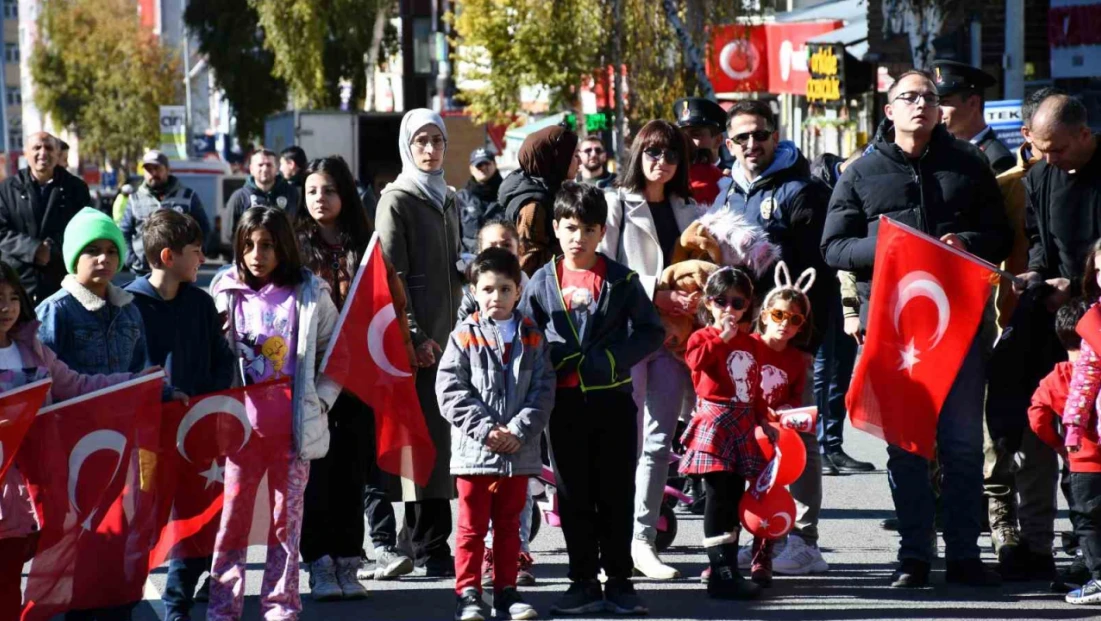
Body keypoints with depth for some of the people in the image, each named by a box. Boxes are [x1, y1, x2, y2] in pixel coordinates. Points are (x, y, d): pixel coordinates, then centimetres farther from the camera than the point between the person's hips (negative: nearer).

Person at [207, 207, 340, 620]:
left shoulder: (310, 294, 1)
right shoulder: (226, 292, 3)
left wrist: (321, 400, -4)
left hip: (293, 423, 0)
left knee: (287, 518, 6)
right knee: (233, 516, 0)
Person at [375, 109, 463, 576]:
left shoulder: (447, 200, 18)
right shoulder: (397, 200, -4)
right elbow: (393, 276, -11)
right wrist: (414, 336, -17)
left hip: (448, 332, 7)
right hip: (418, 339, -7)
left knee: (440, 434, 7)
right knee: (429, 437, -10)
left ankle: (415, 537, 15)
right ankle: (430, 547, -9)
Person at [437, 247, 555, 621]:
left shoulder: (532, 338, 5)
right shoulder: (464, 337, -2)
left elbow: (543, 390, 0)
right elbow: (450, 391, -8)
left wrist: (519, 430, -12)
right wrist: (485, 429, -15)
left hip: (519, 452, 2)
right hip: (474, 451, -2)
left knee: (509, 526, 12)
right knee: (472, 527, 3)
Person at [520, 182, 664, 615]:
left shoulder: (622, 280, 1)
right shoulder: (542, 283, 4)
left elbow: (652, 331, 1)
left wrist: (613, 358, -12)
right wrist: (553, 363, -10)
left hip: (613, 400, -1)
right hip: (566, 404, 1)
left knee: (616, 494, 4)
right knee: (574, 496, 5)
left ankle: (619, 582, 12)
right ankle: (584, 583, 12)